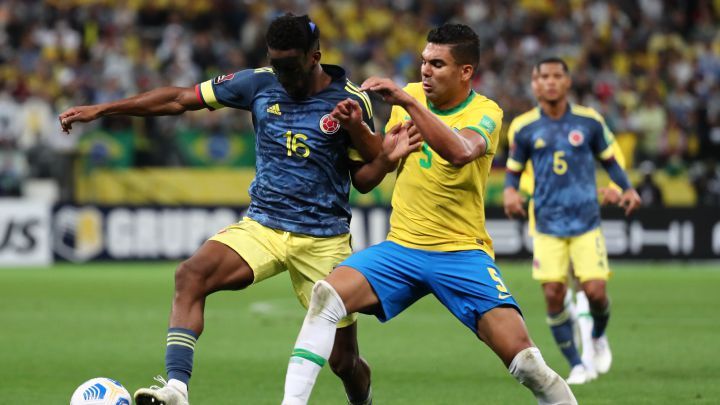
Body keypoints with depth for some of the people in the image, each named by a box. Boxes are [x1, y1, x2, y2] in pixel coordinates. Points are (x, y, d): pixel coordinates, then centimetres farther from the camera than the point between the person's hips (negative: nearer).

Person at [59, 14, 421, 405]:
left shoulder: (352, 102, -5)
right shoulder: (260, 83, 0)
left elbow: (362, 181, 2)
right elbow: (179, 99, 3)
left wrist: (385, 156, -20)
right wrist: (101, 110, 1)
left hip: (323, 238, -2)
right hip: (262, 226, 2)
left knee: (344, 361, 1)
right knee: (191, 274, -28)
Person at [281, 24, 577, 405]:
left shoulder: (485, 113, -9)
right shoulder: (410, 95, 4)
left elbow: (459, 152, -33)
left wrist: (406, 101, -35)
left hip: (461, 253, -4)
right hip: (401, 246, 4)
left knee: (520, 354, -19)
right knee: (327, 295, -22)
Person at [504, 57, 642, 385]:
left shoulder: (589, 121, -1)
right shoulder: (524, 127, -1)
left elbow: (608, 160, 11)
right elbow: (514, 170, 9)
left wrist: (627, 189, -5)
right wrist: (510, 191, -13)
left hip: (586, 222, 0)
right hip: (548, 225, 0)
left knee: (595, 291, -9)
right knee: (553, 294, -7)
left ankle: (599, 336, 26)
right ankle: (576, 365, 8)